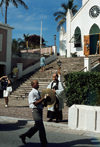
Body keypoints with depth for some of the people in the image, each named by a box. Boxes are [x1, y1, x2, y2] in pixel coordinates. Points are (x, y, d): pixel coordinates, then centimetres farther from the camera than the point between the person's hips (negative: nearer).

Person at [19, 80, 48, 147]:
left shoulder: (38, 92, 14)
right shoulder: (32, 93, -12)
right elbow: (35, 103, -19)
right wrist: (43, 98, -19)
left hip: (40, 110, 9)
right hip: (36, 110, -9)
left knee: (37, 126, 17)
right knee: (41, 127, -5)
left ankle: (24, 136, 29)